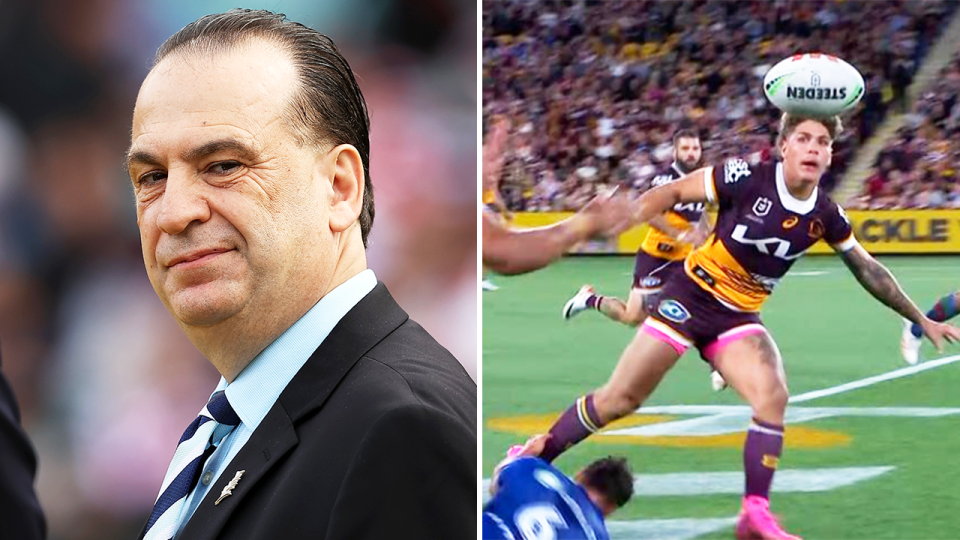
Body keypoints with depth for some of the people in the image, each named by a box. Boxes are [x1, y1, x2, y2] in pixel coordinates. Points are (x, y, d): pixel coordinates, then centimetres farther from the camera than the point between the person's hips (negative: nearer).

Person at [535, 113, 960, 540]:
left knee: (773, 396, -21)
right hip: (690, 298, -4)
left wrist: (921, 320, 13)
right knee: (619, 399, -5)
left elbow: (868, 270, 9)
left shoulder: (825, 216, -5)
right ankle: (534, 459, 13)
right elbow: (673, 192, -9)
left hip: (738, 319, 4)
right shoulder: (747, 179, -19)